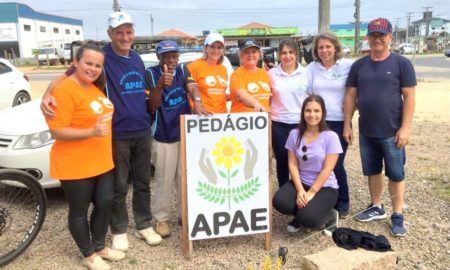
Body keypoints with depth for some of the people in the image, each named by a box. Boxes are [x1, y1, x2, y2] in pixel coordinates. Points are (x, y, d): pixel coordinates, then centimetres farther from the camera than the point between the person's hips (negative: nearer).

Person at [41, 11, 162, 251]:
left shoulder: (137, 59, 9)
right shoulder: (102, 57, -10)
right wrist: (48, 93, -36)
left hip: (142, 132, 6)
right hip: (117, 135, -5)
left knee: (142, 183, 15)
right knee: (118, 187, 8)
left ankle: (144, 226, 30)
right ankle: (119, 231, 26)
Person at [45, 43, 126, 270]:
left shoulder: (95, 87, 8)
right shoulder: (65, 90, -19)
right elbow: (57, 132, -22)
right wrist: (92, 132, -31)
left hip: (102, 162, 8)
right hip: (75, 167, -8)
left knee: (105, 204, 15)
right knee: (79, 211, 9)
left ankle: (100, 247, 35)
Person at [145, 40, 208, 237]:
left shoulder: (183, 70, 4)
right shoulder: (151, 74, -7)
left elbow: (192, 88, -14)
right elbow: (152, 107, -13)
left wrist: (197, 102, -37)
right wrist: (160, 86, -31)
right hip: (163, 136, -3)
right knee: (164, 180, 2)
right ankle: (161, 219, 16)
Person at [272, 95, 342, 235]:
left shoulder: (331, 136, -12)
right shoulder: (295, 134, -2)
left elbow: (327, 170, -14)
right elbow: (292, 164, -3)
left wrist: (311, 193, -17)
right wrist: (300, 190, -15)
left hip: (325, 187, -3)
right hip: (301, 182, 3)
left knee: (308, 218, -28)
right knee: (279, 202, -26)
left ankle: (329, 215, 8)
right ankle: (301, 215, 8)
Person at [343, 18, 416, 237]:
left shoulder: (401, 64, -5)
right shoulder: (359, 65, 5)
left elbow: (409, 97, -7)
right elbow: (351, 96, 6)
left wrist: (405, 128, -13)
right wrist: (347, 125, 2)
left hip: (392, 132, -4)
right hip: (366, 132, 4)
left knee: (395, 174, 6)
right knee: (372, 171, 16)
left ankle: (397, 216, 18)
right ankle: (376, 207, 32)